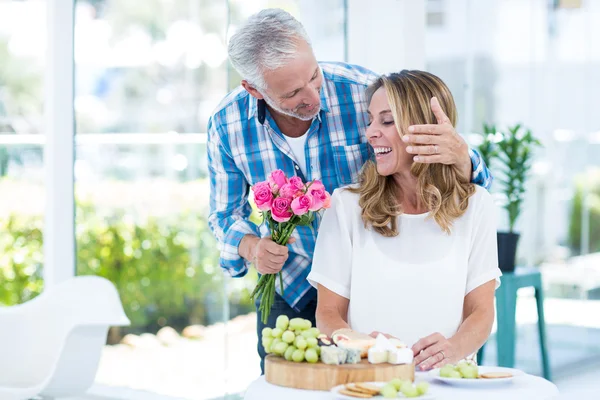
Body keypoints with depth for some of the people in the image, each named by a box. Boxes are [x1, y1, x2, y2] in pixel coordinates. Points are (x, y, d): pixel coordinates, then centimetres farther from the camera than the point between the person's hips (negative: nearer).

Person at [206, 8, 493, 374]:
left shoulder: (362, 91, -22)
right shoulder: (226, 125, -14)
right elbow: (226, 212, 4)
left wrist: (459, 154, -42)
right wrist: (249, 247, -19)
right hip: (289, 293, 2)